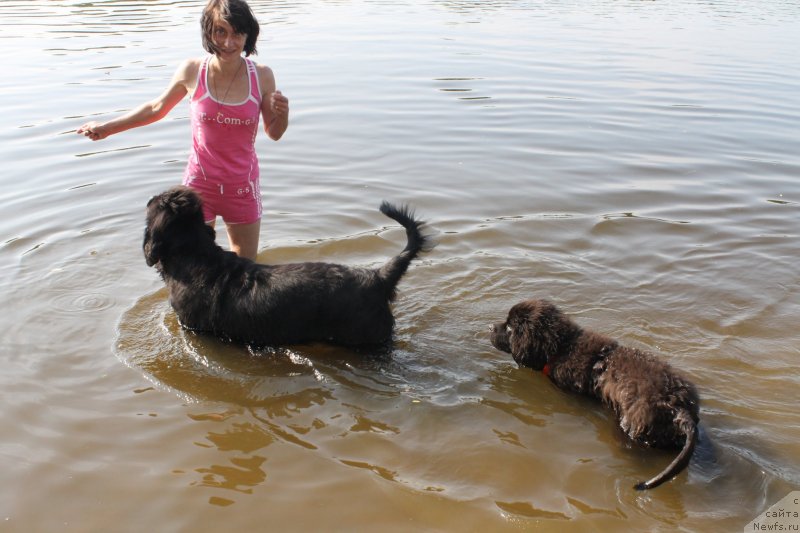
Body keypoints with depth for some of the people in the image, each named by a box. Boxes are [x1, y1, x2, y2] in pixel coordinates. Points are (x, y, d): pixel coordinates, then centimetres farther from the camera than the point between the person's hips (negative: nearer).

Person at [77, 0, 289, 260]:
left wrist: (283, 114, -21)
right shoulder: (192, 71, -11)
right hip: (200, 183, -1)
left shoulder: (262, 76, -11)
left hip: (242, 187, 1)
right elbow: (157, 108, 7)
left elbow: (274, 133, 1)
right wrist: (106, 128, 13)